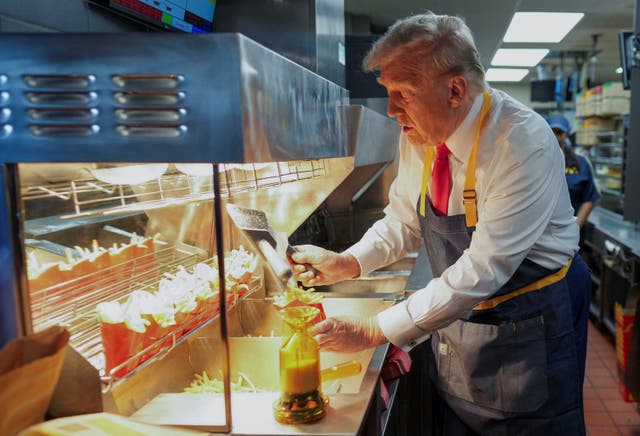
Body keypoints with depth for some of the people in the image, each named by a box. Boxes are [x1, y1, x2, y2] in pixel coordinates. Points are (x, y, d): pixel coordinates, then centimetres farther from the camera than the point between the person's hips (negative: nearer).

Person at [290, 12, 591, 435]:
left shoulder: (525, 144, -27)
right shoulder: (419, 136, -6)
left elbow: (483, 269, -30)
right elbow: (404, 221, 5)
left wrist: (375, 331, -28)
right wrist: (348, 263, -13)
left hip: (522, 333, -5)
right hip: (451, 321, 6)